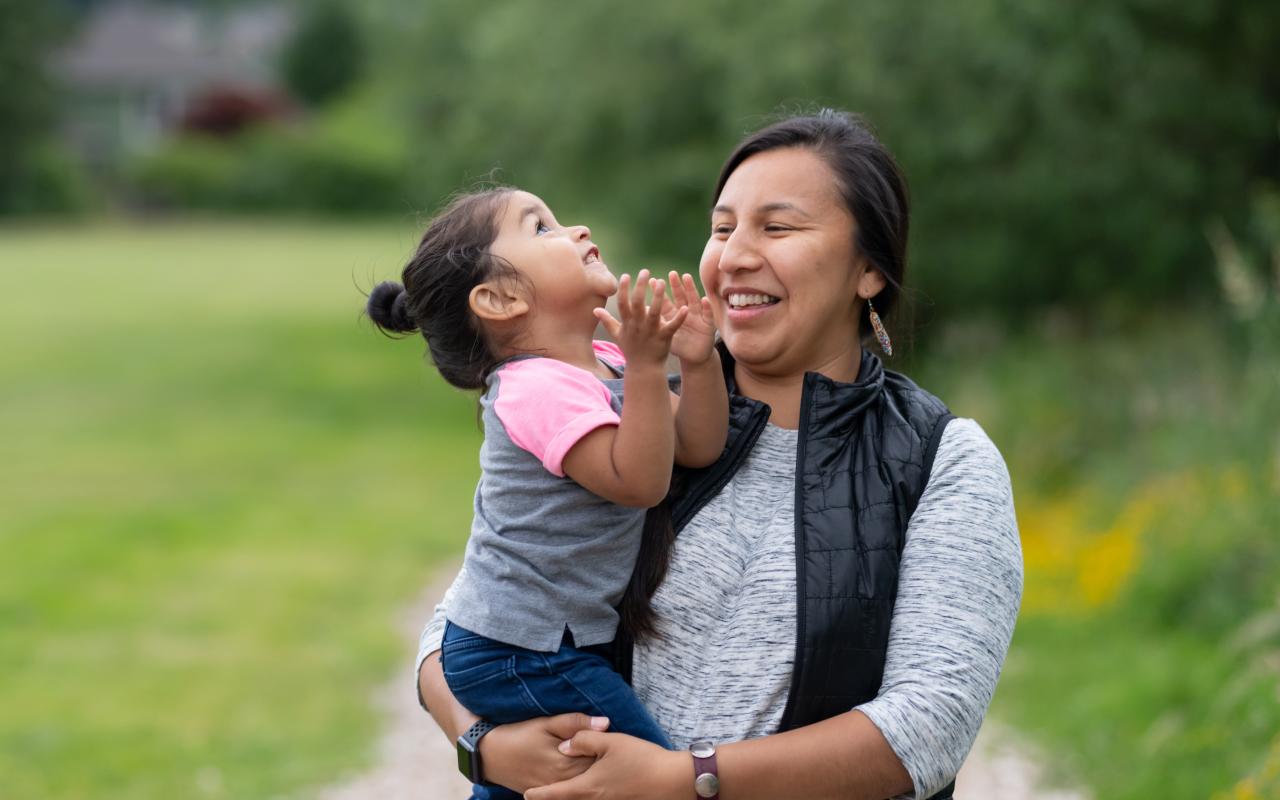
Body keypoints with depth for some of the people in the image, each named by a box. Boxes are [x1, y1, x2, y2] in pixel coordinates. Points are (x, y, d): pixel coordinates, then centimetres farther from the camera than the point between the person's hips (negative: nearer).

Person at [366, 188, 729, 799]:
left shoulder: (605, 365, 7)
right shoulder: (539, 389, -23)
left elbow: (697, 446, 2)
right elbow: (637, 481, -29)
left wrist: (698, 362, -13)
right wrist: (646, 366, -34)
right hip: (525, 657, -10)